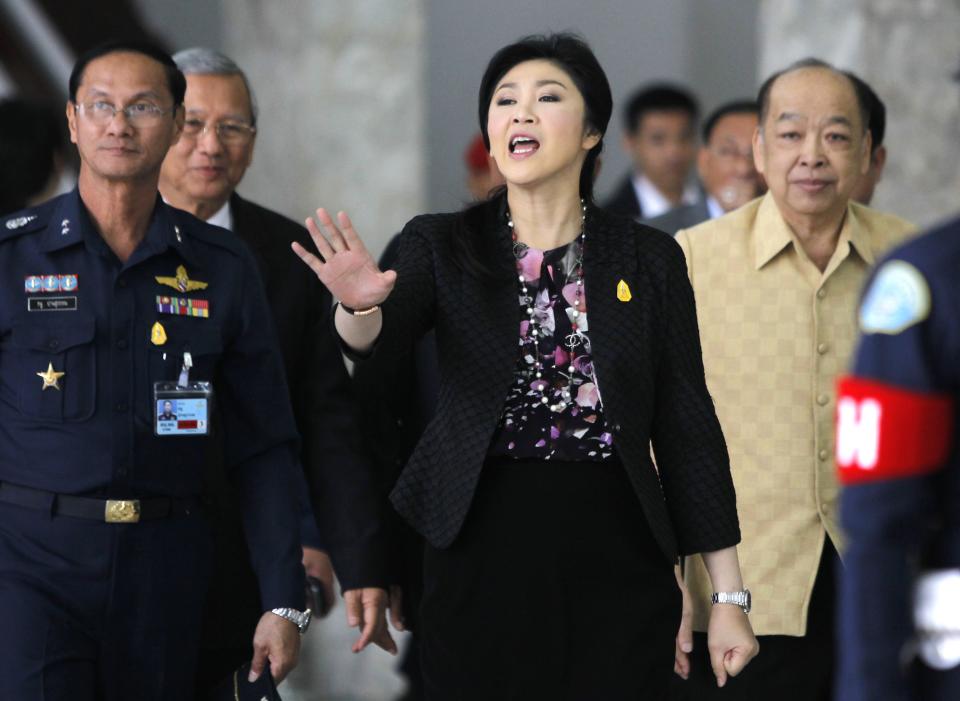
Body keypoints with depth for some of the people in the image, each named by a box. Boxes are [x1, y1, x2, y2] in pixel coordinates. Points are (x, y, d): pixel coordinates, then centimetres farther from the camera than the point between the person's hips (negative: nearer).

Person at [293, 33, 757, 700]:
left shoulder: (649, 258, 5)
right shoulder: (442, 244, 5)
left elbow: (687, 426, 3)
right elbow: (385, 332, -15)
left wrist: (730, 596, -1)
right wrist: (361, 304, -40)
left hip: (616, 562, 0)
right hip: (482, 555, 0)